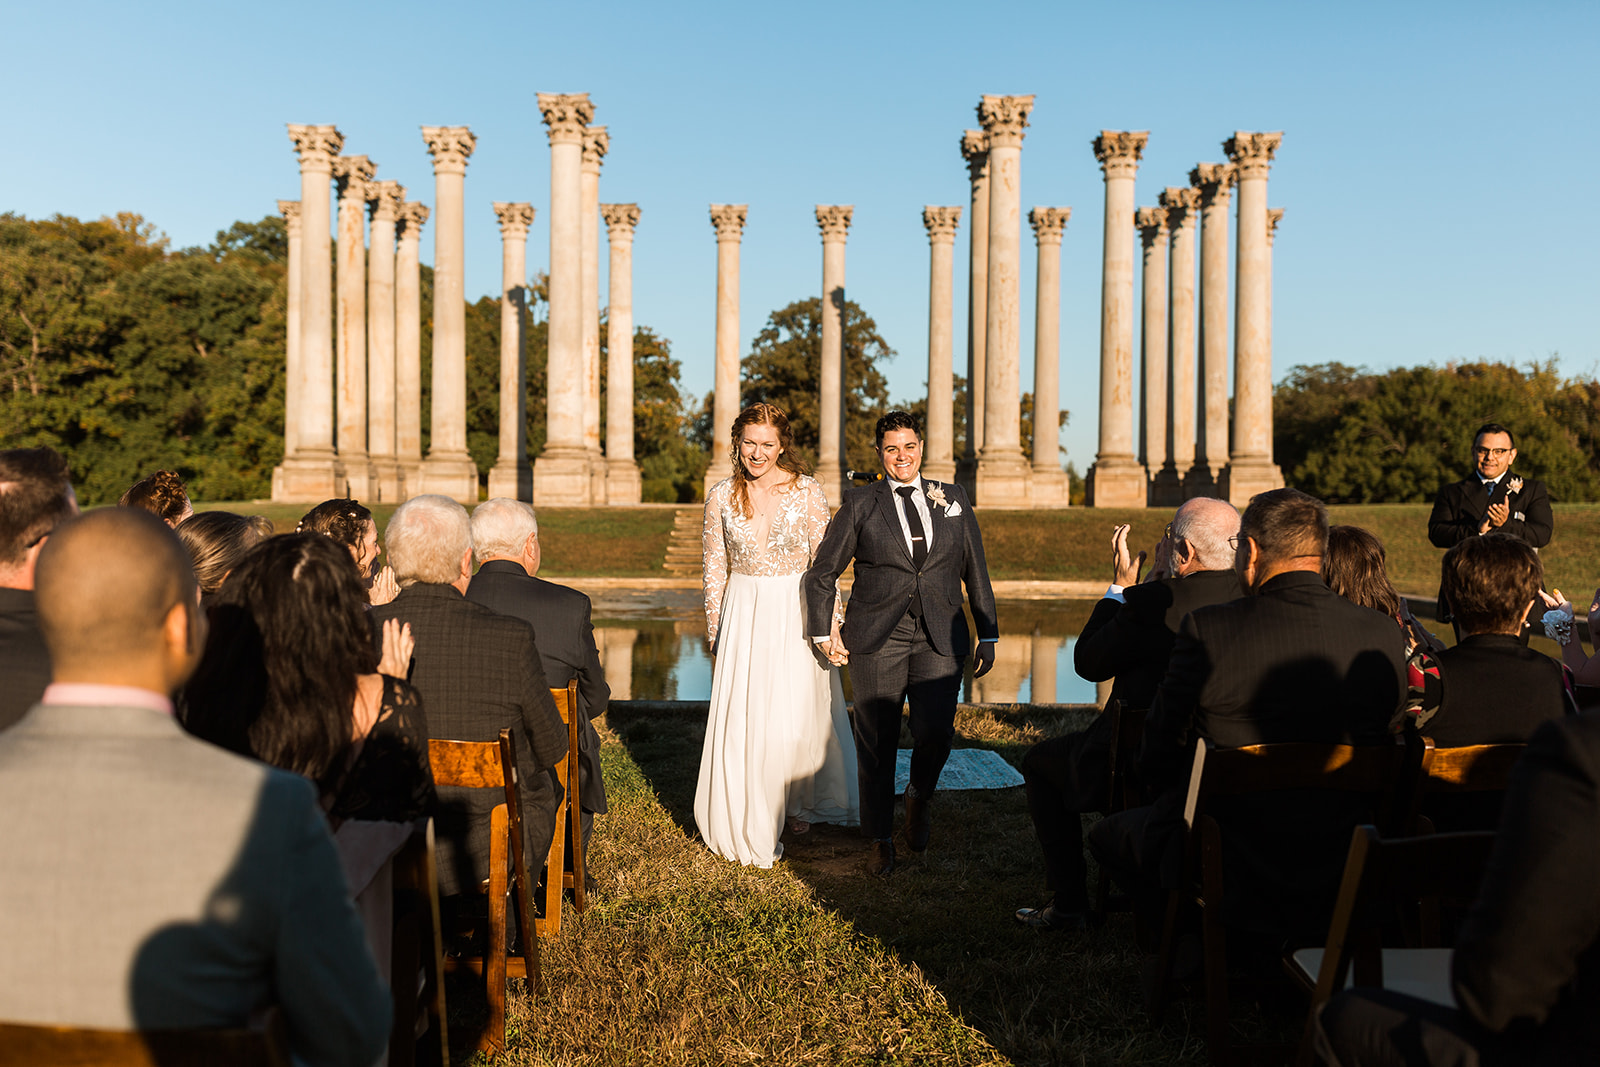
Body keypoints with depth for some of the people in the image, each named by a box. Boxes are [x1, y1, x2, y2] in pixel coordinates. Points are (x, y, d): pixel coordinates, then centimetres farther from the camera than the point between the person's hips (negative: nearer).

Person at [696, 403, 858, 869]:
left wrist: (830, 627, -5)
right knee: (742, 721, 2)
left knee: (797, 716, 6)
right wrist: (715, 631, 8)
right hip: (743, 616, 1)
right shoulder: (722, 497, 0)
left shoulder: (806, 492, -6)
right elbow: (715, 569, 8)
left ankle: (797, 802, 34)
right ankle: (749, 827, 20)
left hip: (796, 615, -1)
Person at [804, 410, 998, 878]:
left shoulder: (953, 499, 10)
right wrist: (823, 631, 3)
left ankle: (920, 794, 22)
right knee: (877, 743, 5)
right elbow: (822, 572, 9)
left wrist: (988, 635, 10)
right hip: (876, 641, -1)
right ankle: (880, 841, 24)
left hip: (939, 640, 1)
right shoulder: (860, 505, 4)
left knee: (935, 733, -13)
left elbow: (976, 571, 13)